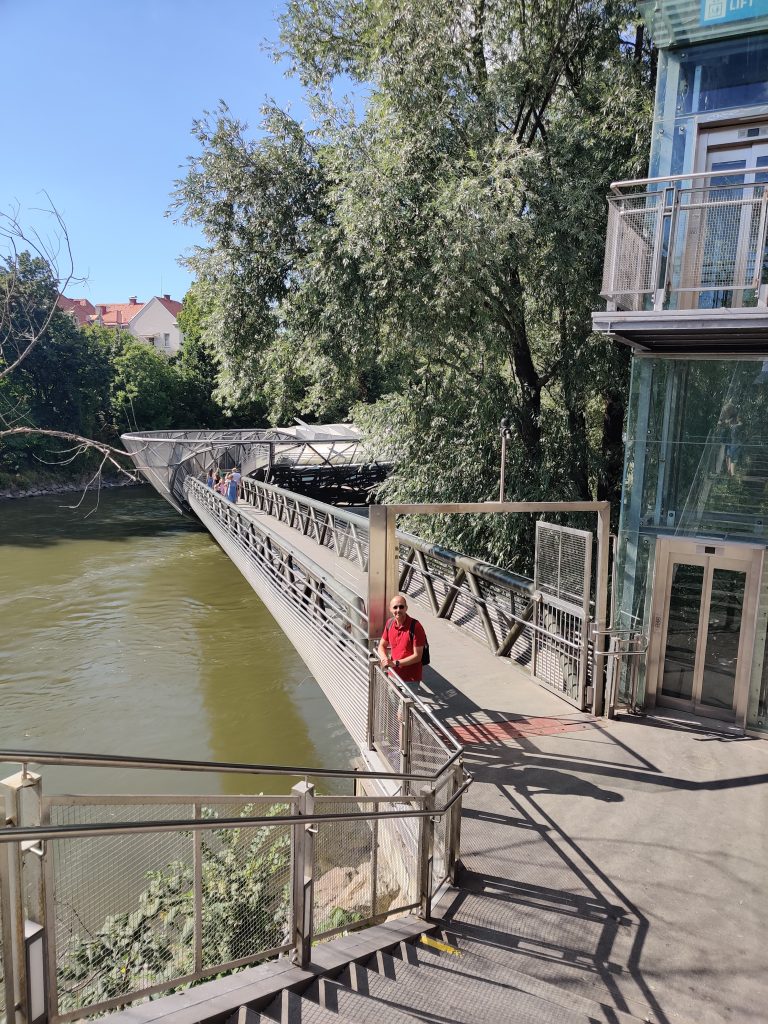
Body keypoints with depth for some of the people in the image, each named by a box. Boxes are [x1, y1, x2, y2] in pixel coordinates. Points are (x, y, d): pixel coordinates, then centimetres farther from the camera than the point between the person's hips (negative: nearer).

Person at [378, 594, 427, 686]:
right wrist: (384, 658, -9)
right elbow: (382, 645, 13)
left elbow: (417, 656, -17)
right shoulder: (390, 623, 1)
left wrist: (395, 663, -22)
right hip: (393, 675, 6)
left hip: (410, 679, -6)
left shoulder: (415, 627, -18)